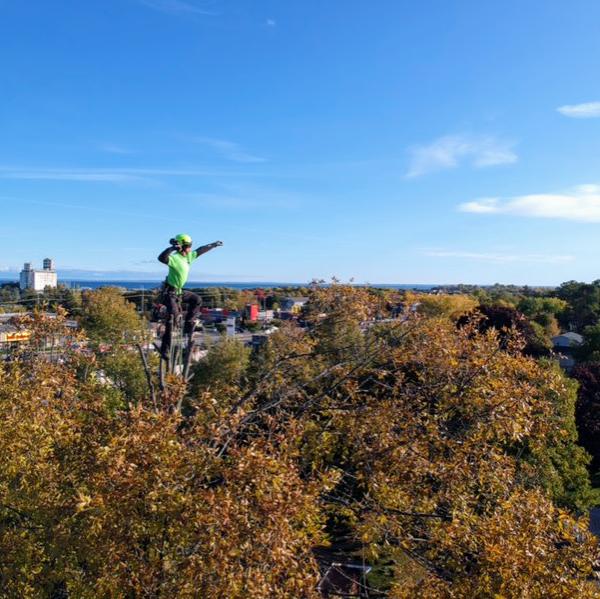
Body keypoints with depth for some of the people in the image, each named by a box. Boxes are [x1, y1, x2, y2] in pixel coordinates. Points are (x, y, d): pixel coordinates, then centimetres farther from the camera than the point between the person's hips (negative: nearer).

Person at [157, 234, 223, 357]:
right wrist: (172, 247, -53)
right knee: (173, 318, -16)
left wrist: (213, 245, 26)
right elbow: (161, 258, -44)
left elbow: (200, 250, 18)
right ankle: (165, 349, -11)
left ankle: (188, 326, 18)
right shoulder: (174, 258, -23)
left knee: (197, 300, 14)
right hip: (169, 292, -9)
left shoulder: (188, 256, 2)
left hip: (179, 291, 9)